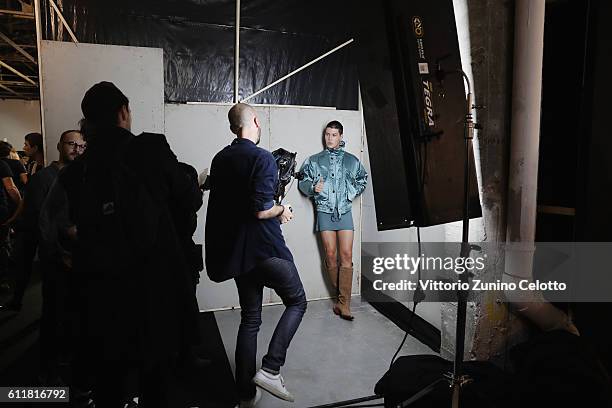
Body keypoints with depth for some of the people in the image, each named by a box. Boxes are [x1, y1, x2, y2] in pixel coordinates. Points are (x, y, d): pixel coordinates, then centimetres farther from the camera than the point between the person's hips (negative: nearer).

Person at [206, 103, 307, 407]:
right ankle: (270, 369, 5)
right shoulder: (262, 158, -15)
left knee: (250, 319, 15)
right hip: (265, 247, -7)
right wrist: (281, 210, -2)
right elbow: (261, 210, -22)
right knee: (297, 302, 14)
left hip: (234, 250, 7)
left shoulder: (220, 159, 7)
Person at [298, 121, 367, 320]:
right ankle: (339, 297, 17)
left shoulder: (351, 160, 10)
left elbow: (363, 179, 24)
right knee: (331, 256, 0)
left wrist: (353, 192, 7)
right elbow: (303, 182, 9)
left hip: (345, 212, 0)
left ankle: (344, 304, -7)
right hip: (324, 212, 0)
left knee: (346, 255, -8)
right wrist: (313, 187, -12)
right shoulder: (314, 160, 8)